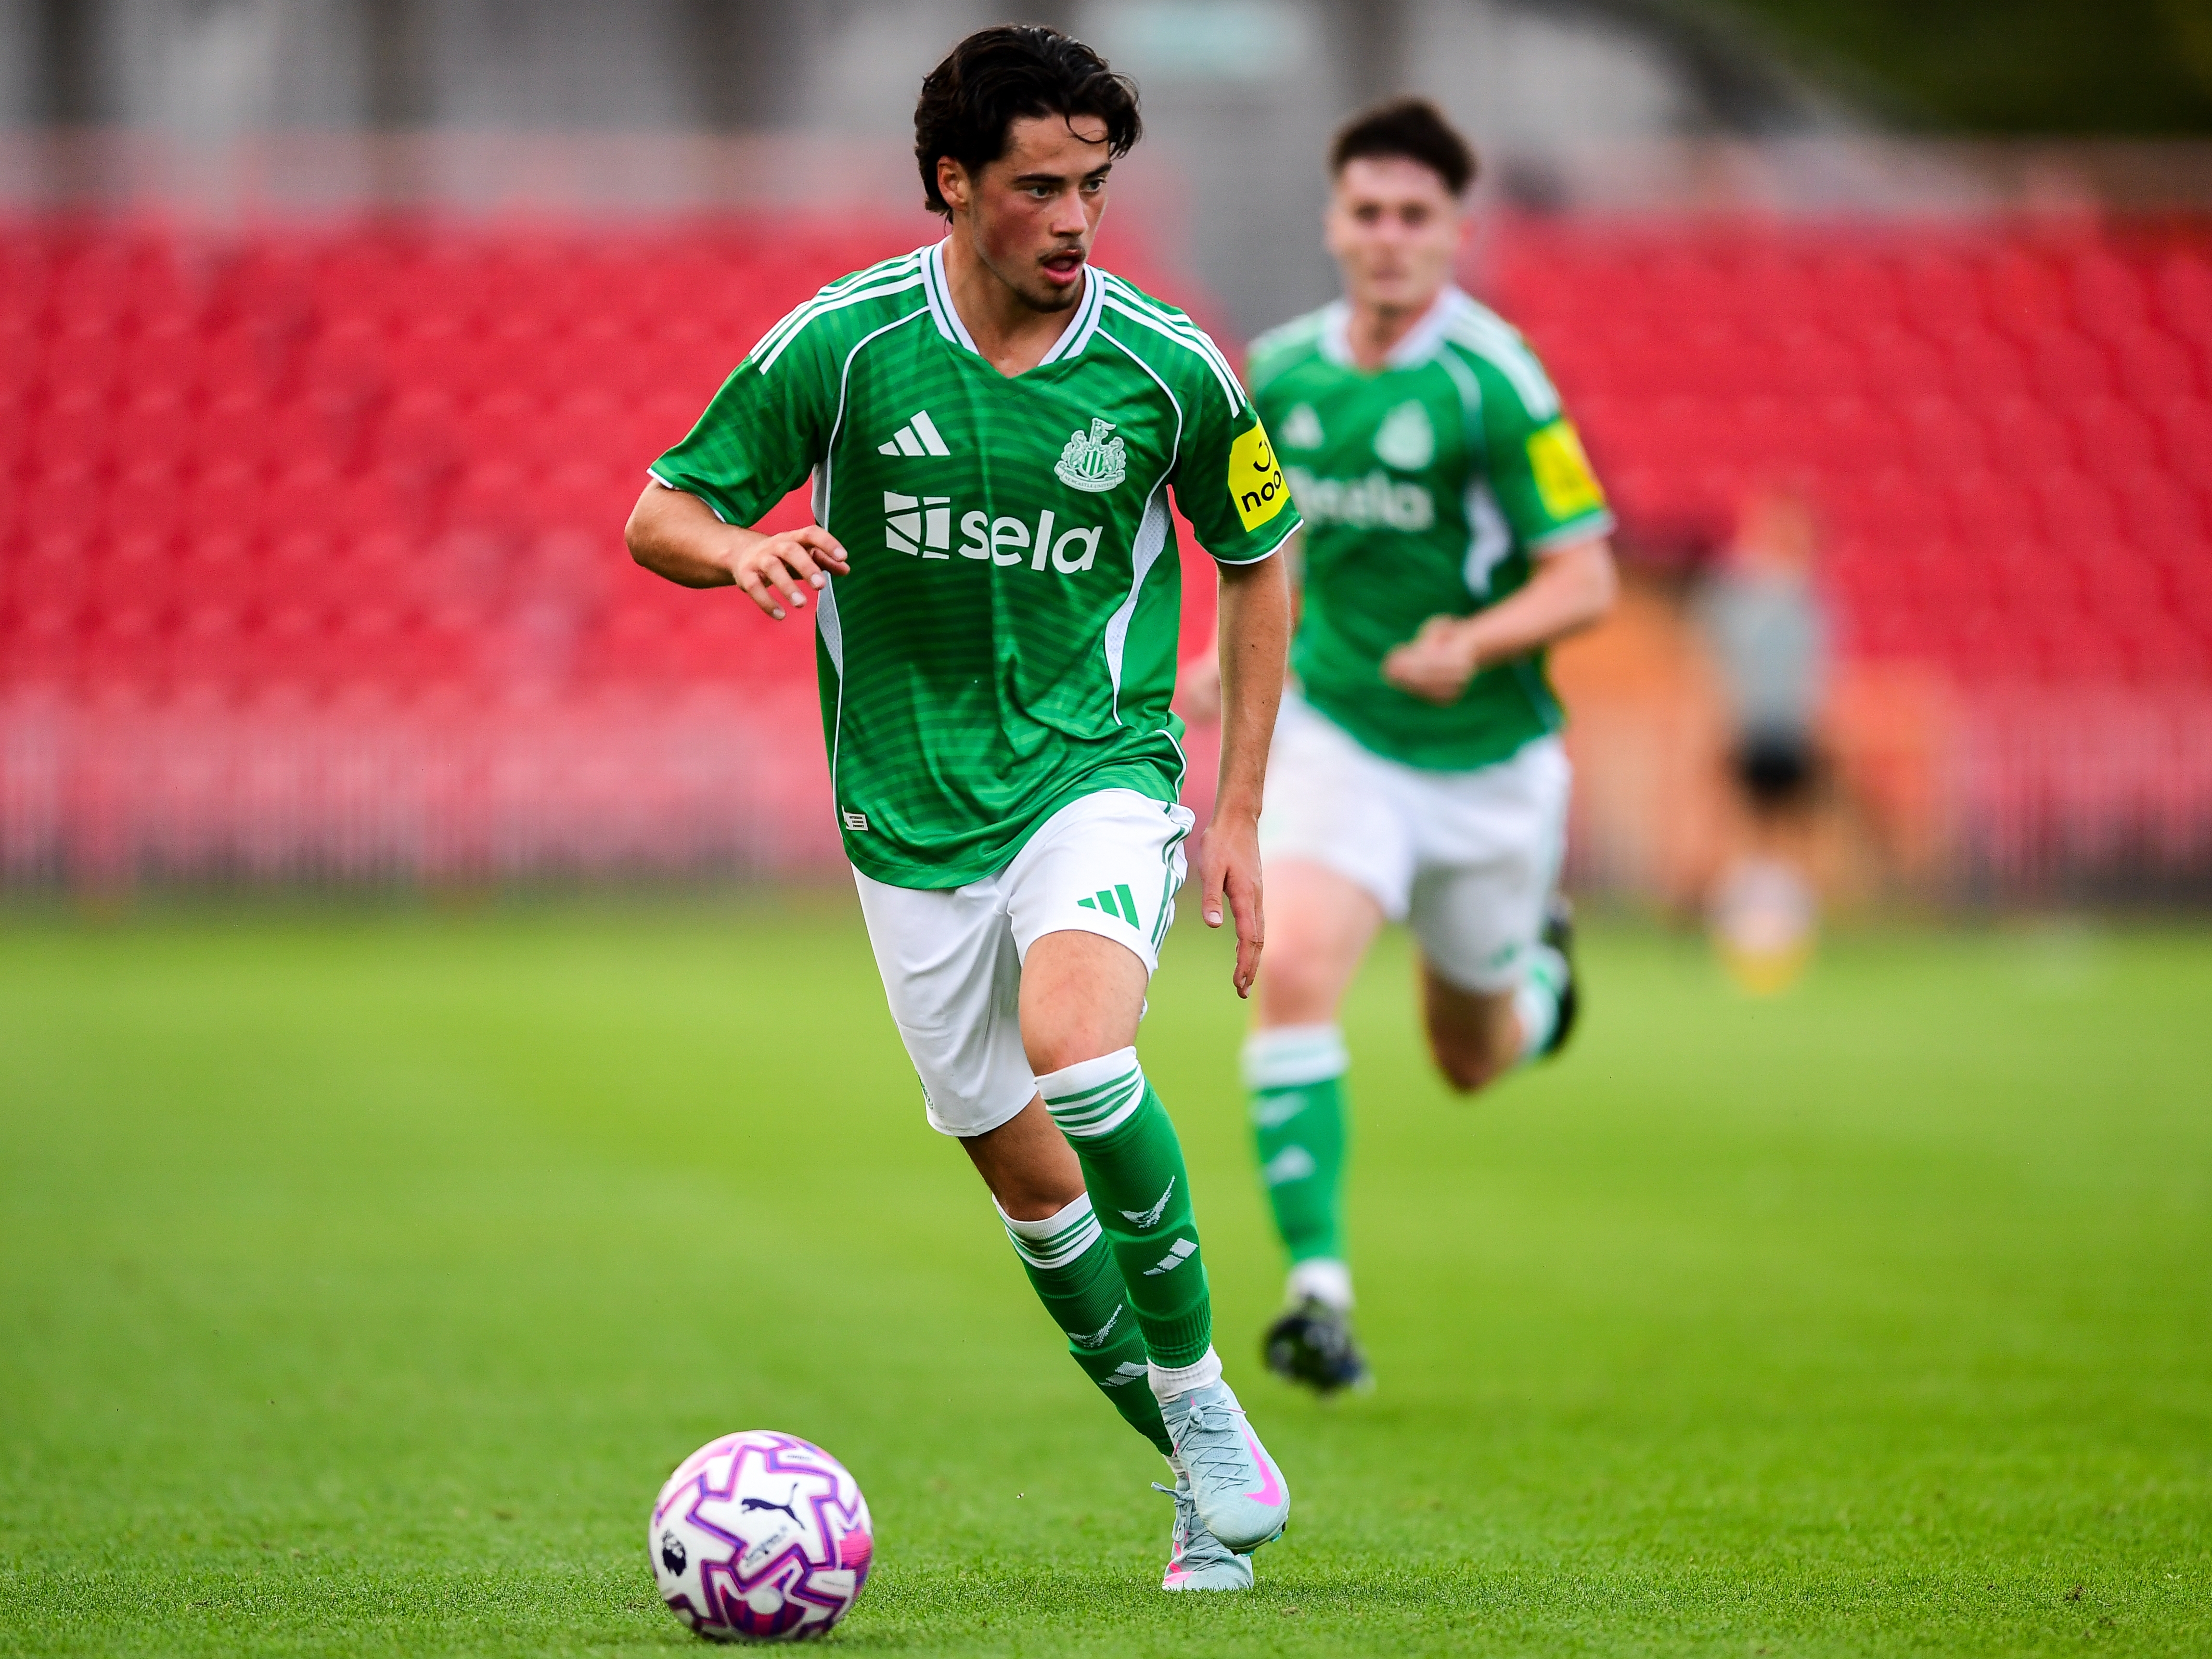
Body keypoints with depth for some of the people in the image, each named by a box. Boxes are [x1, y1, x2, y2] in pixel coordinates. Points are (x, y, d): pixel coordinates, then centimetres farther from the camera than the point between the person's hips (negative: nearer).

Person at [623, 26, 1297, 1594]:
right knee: (1031, 1179, 6)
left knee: (1077, 1051, -30)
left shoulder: (1172, 369, -8)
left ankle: (1201, 1395, -11)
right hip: (911, 812, 2)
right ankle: (1207, 1472, 24)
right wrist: (740, 547, -26)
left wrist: (1239, 813, 5)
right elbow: (659, 517, -1)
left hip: (1098, 772, -2)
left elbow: (1259, 565, 8)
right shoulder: (842, 344, -9)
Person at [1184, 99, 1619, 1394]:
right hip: (1334, 737, 2)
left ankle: (1541, 963, 51)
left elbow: (1587, 580, -15)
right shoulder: (1281, 372, -1)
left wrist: (1477, 641, -31)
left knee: (1475, 1059, 14)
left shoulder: (1497, 384, -16)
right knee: (1295, 971, -24)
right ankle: (1320, 1286, -21)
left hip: (1487, 758, -2)